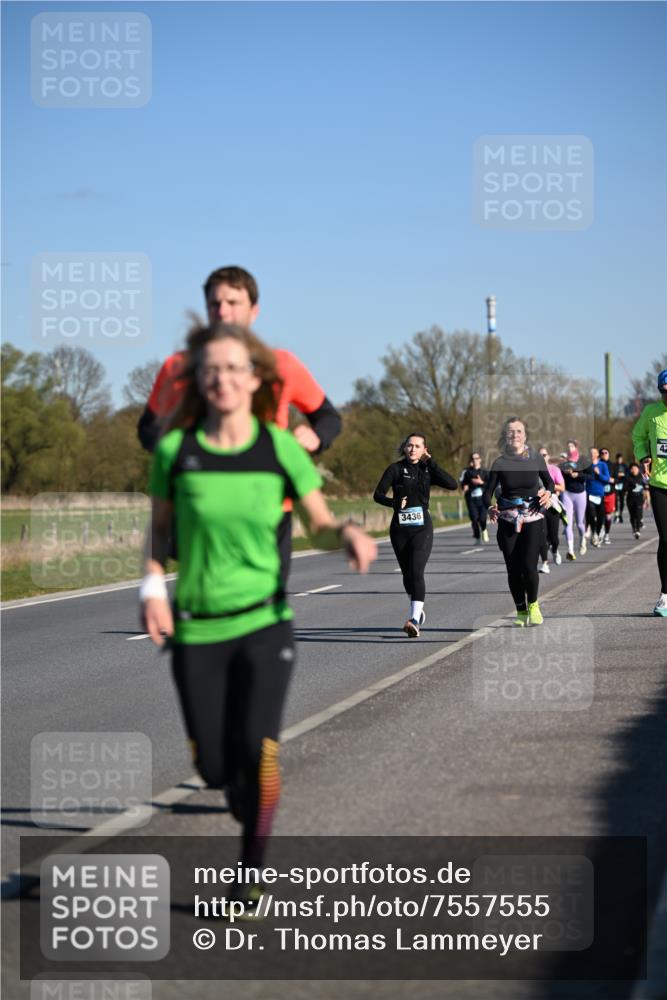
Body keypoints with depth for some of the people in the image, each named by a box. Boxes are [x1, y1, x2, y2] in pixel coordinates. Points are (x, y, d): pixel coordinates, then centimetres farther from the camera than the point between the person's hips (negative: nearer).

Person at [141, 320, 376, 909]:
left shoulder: (281, 448, -4)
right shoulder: (175, 449, -4)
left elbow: (320, 523, 4)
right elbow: (160, 527, 9)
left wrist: (348, 534, -18)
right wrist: (153, 587, -6)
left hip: (264, 620, -1)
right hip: (195, 627, 1)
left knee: (257, 748, -17)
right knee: (214, 766, 1)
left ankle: (253, 872, 3)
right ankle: (251, 813, 38)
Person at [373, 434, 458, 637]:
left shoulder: (428, 470, 5)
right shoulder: (395, 469, 1)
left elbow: (453, 484, -10)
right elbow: (378, 494, -5)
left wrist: (431, 462, -8)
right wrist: (395, 503, -23)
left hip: (422, 528, -1)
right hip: (400, 528, 1)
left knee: (416, 572, -17)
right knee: (407, 574, 12)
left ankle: (414, 621, -27)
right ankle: (418, 610, 36)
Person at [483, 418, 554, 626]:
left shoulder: (536, 459, -1)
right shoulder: (500, 463, -1)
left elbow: (549, 482, 12)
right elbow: (488, 492, -1)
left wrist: (548, 493, -10)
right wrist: (490, 507, -21)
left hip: (532, 518, -1)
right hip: (508, 520, 1)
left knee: (529, 566, -12)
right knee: (513, 569, 2)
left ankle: (533, 605, 14)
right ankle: (521, 612, 19)